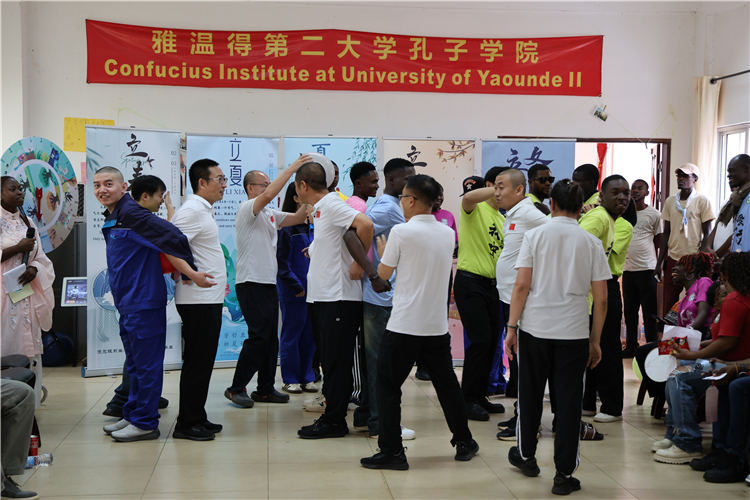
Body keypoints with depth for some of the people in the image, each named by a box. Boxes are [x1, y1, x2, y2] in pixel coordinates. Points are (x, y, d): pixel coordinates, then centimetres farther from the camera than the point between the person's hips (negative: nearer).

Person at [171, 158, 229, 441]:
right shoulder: (192, 210, -14)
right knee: (196, 362, -4)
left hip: (209, 298, 10)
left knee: (202, 362, 14)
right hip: (198, 299, -10)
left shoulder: (203, 210, 17)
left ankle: (197, 418, 23)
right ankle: (187, 425, 3)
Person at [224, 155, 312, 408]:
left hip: (268, 283, 9)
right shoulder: (247, 208, -8)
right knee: (258, 336, -11)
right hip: (251, 283, -9)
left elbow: (297, 218, 15)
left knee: (271, 338, 10)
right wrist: (292, 168, -23)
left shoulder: (270, 214, 18)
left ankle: (265, 389, 16)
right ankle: (236, 388, -2)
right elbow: (269, 195, -24)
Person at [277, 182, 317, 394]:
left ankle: (306, 377, 19)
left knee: (309, 333, 10)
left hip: (312, 288, 6)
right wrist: (297, 286, -13)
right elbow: (282, 261, -11)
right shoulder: (286, 226, -10)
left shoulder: (312, 225, 11)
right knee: (292, 333, 3)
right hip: (292, 291, -6)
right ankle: (290, 379, 12)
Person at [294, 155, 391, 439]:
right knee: (329, 360, 14)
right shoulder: (320, 209, 17)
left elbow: (365, 224, -27)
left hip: (339, 298, -10)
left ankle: (334, 421, 4)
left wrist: (360, 264, -20)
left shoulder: (332, 205, -13)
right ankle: (332, 416, 21)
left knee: (336, 362, -2)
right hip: (323, 298, 10)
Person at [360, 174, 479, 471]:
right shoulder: (448, 234, 6)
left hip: (404, 326, -6)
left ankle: (391, 451, 3)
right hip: (437, 324, 6)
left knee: (388, 386, 4)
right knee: (446, 383, 17)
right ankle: (464, 443, 27)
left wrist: (382, 252, 16)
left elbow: (383, 274, -4)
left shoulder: (402, 231, -12)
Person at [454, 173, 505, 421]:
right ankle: (468, 399, 0)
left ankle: (480, 396, 21)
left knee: (492, 341, 10)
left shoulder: (502, 219, 18)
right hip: (470, 282, -8)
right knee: (480, 340, -11)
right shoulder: (475, 209, -7)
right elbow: (468, 197, -32)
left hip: (491, 284, 8)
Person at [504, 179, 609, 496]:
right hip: (574, 333, 0)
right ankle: (564, 475, 7)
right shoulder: (591, 243, 3)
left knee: (530, 395, 15)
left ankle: (526, 456, 33)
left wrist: (511, 327, -2)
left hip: (534, 327, 0)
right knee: (568, 402, 4)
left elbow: (522, 286, -7)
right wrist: (594, 341, 8)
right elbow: (601, 298, 2)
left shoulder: (535, 235, -1)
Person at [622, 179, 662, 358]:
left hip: (646, 269, -4)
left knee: (650, 312, -1)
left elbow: (658, 241, 7)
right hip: (627, 269, 4)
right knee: (629, 311, 10)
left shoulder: (654, 214, 1)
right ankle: (631, 347, 19)